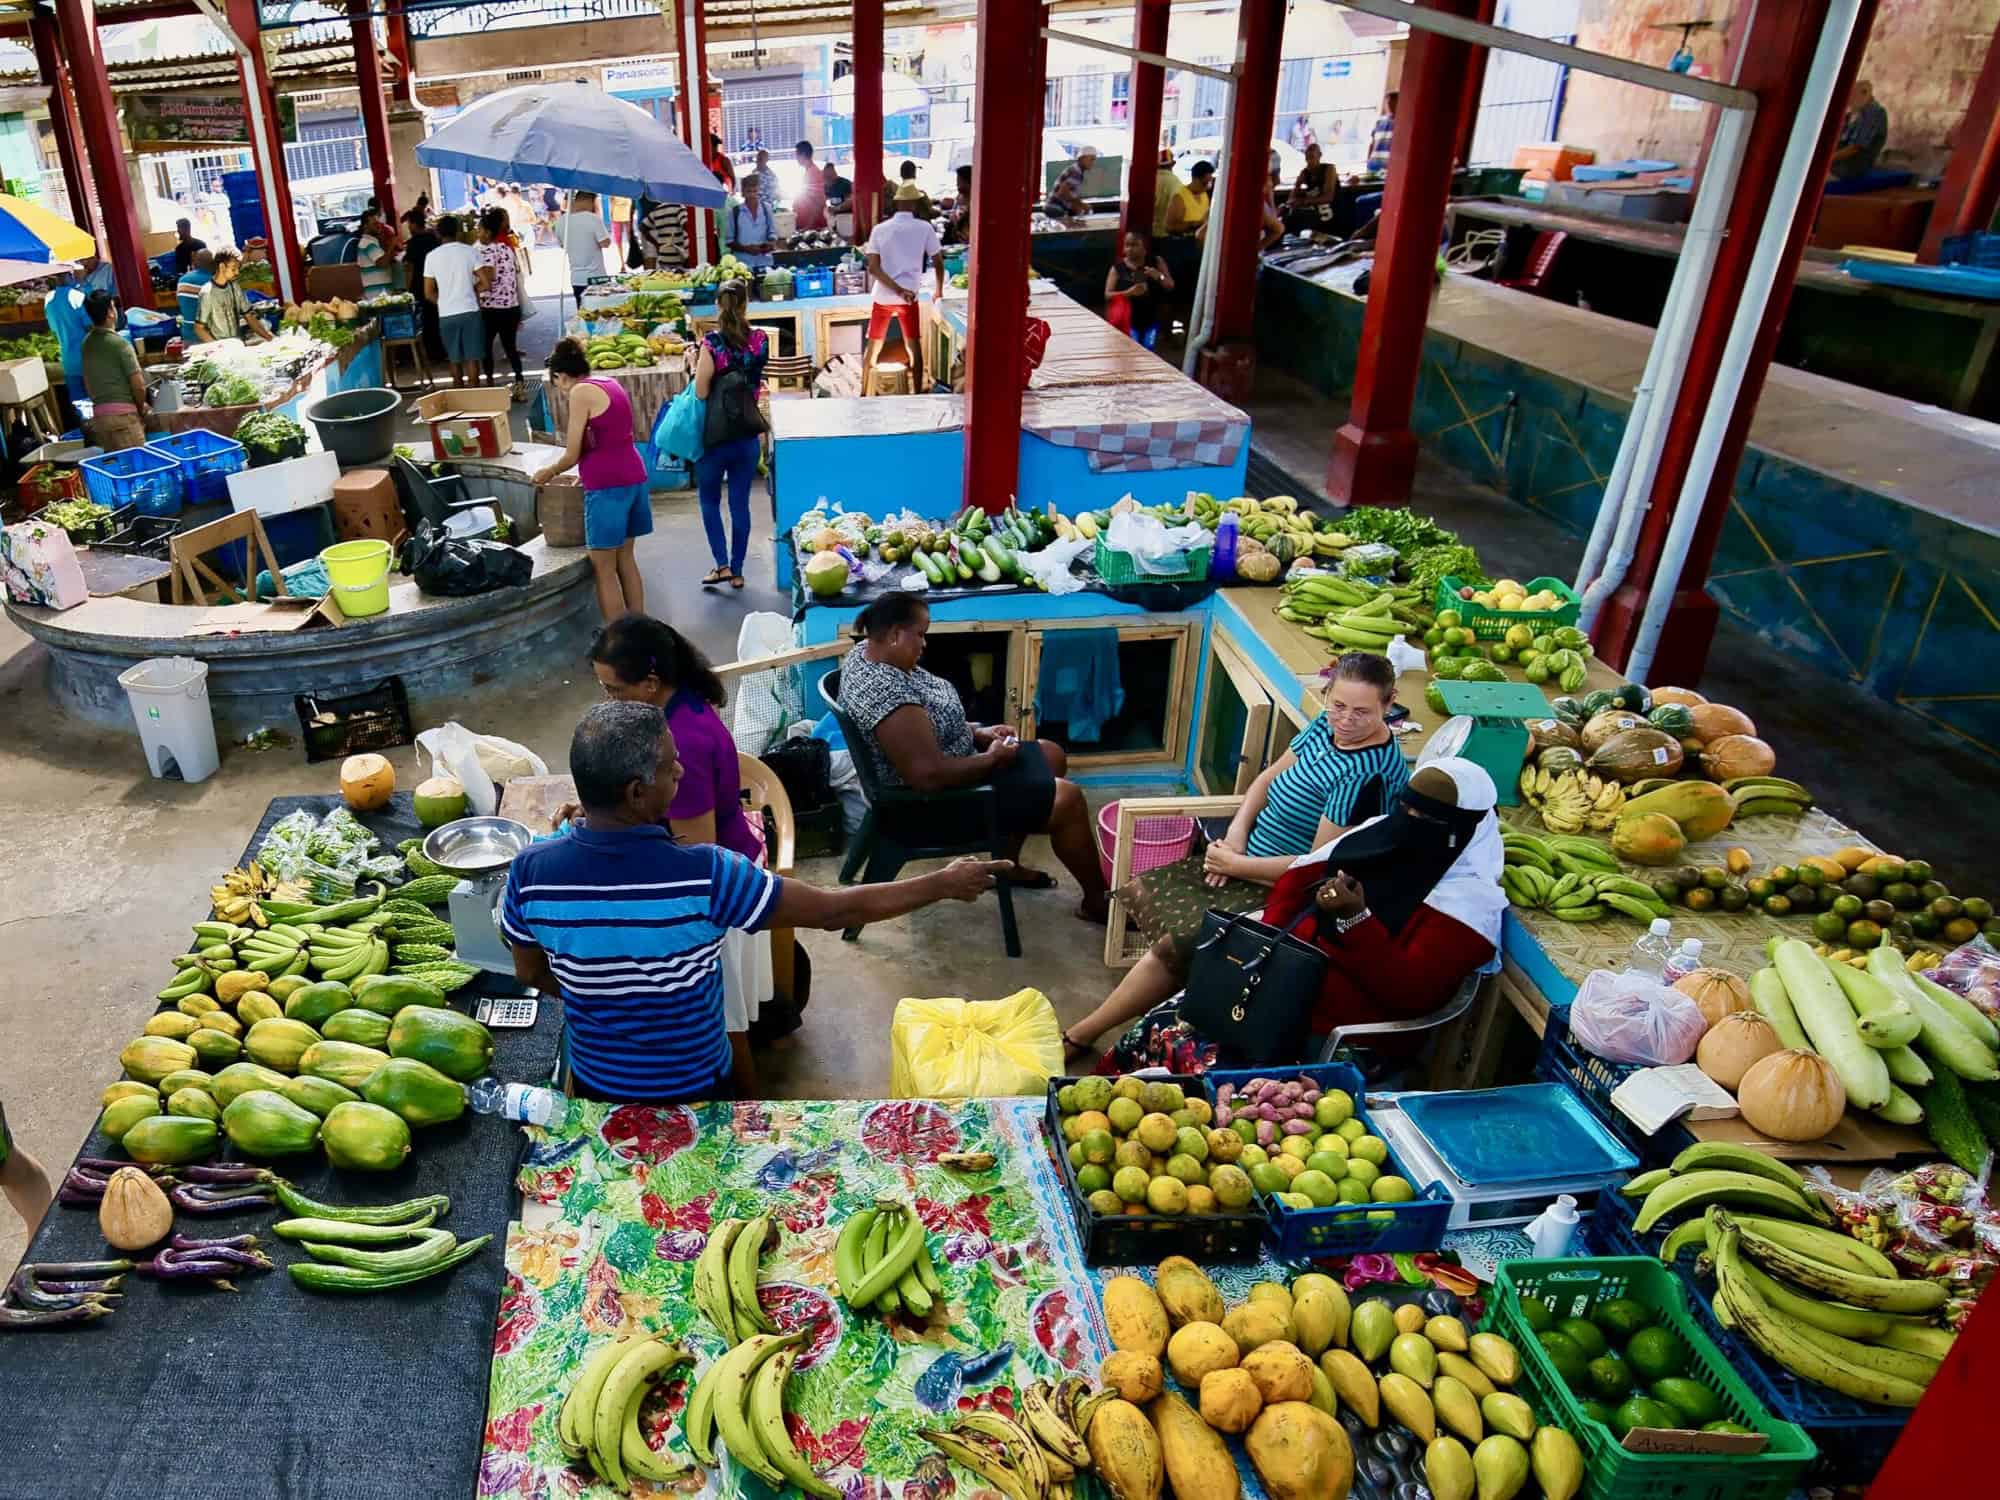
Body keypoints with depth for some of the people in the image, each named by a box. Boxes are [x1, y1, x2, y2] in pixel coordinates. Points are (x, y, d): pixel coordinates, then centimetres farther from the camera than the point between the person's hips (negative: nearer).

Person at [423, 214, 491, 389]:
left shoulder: (432, 256, 1)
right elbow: (486, 283, -7)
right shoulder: (469, 251, -3)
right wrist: (470, 290, 11)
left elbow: (429, 293, 2)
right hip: (470, 311, -2)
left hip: (446, 315, 2)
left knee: (454, 359, 14)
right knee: (472, 358, 3)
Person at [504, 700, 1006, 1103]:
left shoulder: (530, 870, -22)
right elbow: (834, 911, -24)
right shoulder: (704, 874, -33)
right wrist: (943, 884, -12)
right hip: (694, 1088, -3)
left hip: (594, 1084, 3)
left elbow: (530, 973, -4)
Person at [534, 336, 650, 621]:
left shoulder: (581, 392, -10)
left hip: (608, 485, -8)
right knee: (625, 559, 17)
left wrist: (548, 473, 10)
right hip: (633, 477, 8)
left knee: (604, 570, 0)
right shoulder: (610, 383, 14)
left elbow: (572, 454, -8)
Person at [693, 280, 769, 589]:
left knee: (710, 501, 14)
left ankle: (722, 564, 5)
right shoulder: (760, 339, -2)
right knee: (740, 503, 10)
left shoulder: (712, 342, -13)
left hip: (715, 434, -3)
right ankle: (737, 570, 15)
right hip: (748, 434, 3)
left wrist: (696, 366, 2)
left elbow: (701, 391, -13)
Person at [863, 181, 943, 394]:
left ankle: (864, 395, 14)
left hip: (882, 296, 2)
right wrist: (939, 291, 16)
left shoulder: (879, 229, 3)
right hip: (910, 297, -2)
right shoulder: (924, 228, -2)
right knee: (913, 346, 7)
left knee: (873, 347, 11)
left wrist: (898, 289, -11)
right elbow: (938, 262, 2)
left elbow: (873, 268, -7)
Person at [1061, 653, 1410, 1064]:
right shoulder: (1327, 725, -2)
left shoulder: (1366, 775, -27)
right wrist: (1237, 832, -7)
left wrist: (1236, 864, -18)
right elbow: (1270, 777, 10)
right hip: (1249, 857, 10)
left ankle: (1082, 1035, -4)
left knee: (1176, 943, -20)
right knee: (1141, 893, 5)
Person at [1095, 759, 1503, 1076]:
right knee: (1157, 1029, -7)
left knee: (1200, 1067, -23)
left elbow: (1411, 995, -20)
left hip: (1342, 1036, -7)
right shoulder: (1379, 835, 8)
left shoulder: (1468, 899, -12)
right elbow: (1295, 880, 17)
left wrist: (1356, 920, -26)